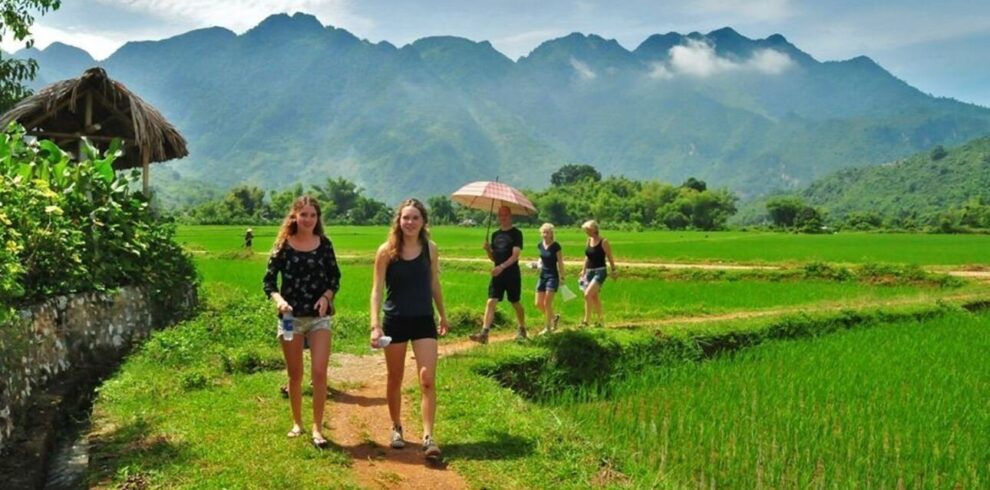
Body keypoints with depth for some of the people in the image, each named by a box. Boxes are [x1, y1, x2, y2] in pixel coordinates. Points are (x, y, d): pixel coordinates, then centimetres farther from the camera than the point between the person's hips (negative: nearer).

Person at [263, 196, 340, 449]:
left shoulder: (324, 244, 1)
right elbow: (269, 280, -3)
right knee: (295, 374, 11)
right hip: (291, 317, 0)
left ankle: (317, 428, 1)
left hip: (319, 316, 0)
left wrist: (326, 296, -12)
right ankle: (297, 423, 28)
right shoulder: (283, 245, -3)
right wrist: (279, 300, -21)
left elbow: (335, 277, 7)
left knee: (319, 372, -9)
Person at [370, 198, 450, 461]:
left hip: (424, 321, 1)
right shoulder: (387, 251, -8)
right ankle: (396, 429, 31)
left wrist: (443, 315, 19)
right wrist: (375, 325, -17)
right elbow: (377, 289, -8)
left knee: (428, 380, -8)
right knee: (395, 380, 12)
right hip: (395, 321, -1)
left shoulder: (430, 249, -1)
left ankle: (428, 437, -6)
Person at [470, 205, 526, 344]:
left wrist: (502, 267, -29)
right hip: (497, 274, 5)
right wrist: (487, 249, -4)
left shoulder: (516, 233, -5)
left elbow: (515, 255, -16)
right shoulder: (495, 235, 12)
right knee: (491, 302, -8)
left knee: (515, 303, 9)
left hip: (512, 275, -4)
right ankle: (484, 333, -16)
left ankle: (522, 330, 31)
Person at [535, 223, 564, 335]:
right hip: (543, 275, 6)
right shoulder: (540, 245, 5)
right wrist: (539, 263, 0)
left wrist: (562, 278, -9)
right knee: (538, 304, 5)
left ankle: (547, 327, 4)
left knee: (547, 303, -9)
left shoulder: (555, 246, -12)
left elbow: (560, 263, -8)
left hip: (553, 276, -6)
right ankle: (554, 317, 29)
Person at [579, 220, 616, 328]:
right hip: (589, 271, 7)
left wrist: (613, 271, -5)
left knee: (588, 294, -20)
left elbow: (610, 258, -6)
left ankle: (586, 321, -15)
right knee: (594, 297, 12)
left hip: (600, 272, -7)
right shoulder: (588, 241, 9)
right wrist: (583, 271, 17)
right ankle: (601, 321, 25)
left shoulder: (603, 242, -10)